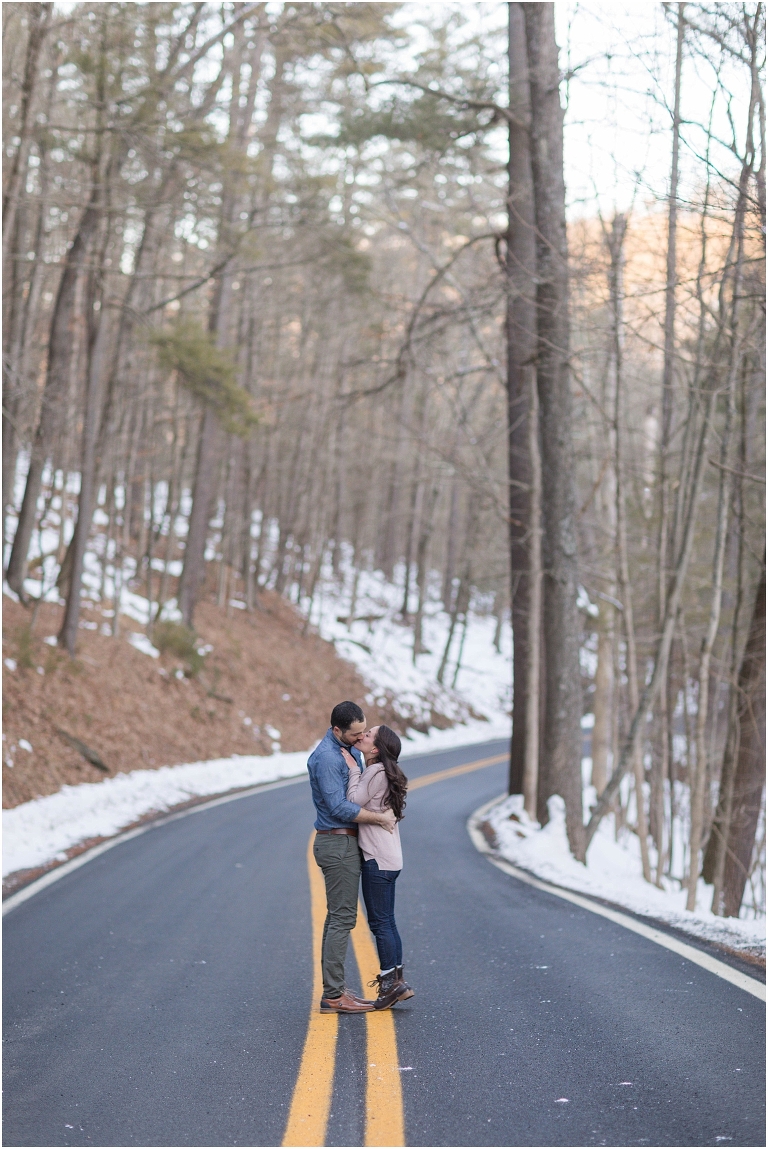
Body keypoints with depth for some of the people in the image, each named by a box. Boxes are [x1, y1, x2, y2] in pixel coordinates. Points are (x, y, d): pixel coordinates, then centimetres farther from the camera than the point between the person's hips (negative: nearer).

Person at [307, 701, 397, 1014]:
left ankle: (334, 990, 17)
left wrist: (386, 810, 2)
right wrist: (379, 817, -15)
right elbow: (338, 808, -22)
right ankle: (333, 996, -6)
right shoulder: (326, 757, -19)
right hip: (338, 843, -10)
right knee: (343, 917, -8)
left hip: (347, 842, 10)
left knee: (339, 917, 12)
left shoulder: (352, 751, 12)